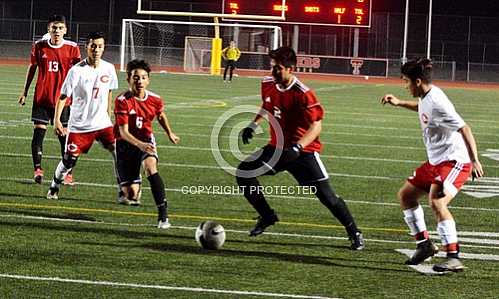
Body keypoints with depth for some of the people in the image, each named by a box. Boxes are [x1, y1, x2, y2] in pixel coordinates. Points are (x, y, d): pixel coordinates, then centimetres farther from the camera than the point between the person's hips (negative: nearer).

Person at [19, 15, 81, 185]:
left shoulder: (72, 48, -5)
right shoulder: (39, 46, -1)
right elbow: (32, 68, 12)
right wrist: (25, 92, 14)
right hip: (41, 97, 1)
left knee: (64, 135, 0)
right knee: (38, 132, -4)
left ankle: (67, 173, 7)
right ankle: (37, 169, 3)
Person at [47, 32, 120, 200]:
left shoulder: (108, 69, -1)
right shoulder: (77, 71, -12)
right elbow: (63, 96, -10)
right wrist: (57, 119, -19)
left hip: (102, 123, 3)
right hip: (79, 126, -3)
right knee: (69, 159, 2)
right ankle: (54, 187, 28)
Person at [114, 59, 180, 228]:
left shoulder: (155, 100, -9)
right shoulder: (122, 101, -22)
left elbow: (161, 115, 18)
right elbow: (123, 132, -28)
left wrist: (169, 133, 16)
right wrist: (139, 145, -43)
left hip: (146, 140, 2)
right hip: (126, 143, -2)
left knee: (151, 167, -33)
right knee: (131, 194, -3)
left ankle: (163, 214, -33)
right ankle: (133, 194, 40)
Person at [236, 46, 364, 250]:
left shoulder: (303, 94, -23)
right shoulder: (268, 85, -2)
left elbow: (316, 126, -23)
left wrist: (297, 148, -34)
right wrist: (253, 126, 12)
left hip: (303, 150, -6)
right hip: (277, 146, 6)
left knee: (326, 195, -10)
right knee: (244, 172, -7)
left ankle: (354, 233, 7)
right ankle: (267, 216, 11)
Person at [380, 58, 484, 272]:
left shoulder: (437, 103, -23)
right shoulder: (426, 97, 6)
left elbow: (464, 129, -27)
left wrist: (474, 161, -33)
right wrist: (400, 103, 25)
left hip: (454, 160, -11)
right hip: (435, 161, 11)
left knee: (437, 202, -29)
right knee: (406, 194, 16)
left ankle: (453, 258, -28)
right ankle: (424, 244, 26)